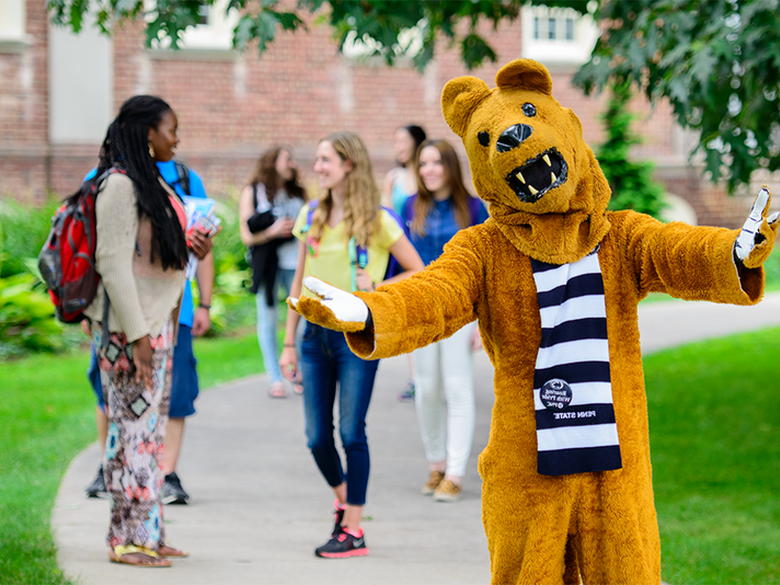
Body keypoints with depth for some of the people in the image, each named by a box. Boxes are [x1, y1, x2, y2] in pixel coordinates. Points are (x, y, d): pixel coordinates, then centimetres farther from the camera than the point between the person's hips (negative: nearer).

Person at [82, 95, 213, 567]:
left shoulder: (151, 182, 15)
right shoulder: (119, 185, -14)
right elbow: (113, 262, -19)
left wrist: (192, 250, 4)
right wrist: (135, 335, -21)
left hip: (158, 320, 10)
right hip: (130, 324, -10)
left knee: (151, 425, 12)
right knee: (134, 425, -7)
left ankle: (148, 533, 18)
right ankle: (128, 539, -2)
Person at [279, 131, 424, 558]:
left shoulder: (376, 221, -5)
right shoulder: (311, 216, 9)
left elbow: (418, 272, 0)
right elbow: (299, 282, 14)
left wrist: (376, 290, -13)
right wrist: (289, 343, 12)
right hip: (317, 332, 5)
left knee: (351, 431, -4)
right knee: (317, 436, 5)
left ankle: (353, 530, 4)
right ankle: (342, 498, 32)